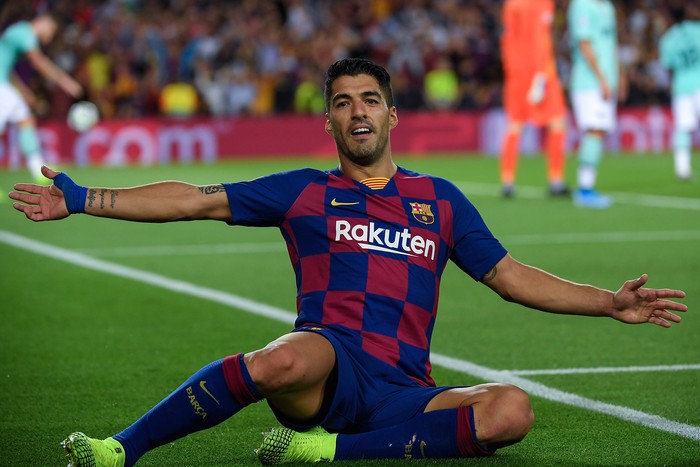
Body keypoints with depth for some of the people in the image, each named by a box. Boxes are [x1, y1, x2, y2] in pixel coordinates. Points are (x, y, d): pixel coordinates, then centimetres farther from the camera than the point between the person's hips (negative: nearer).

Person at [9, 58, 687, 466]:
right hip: (327, 366, -3)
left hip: (402, 393, 3)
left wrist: (611, 304, 14)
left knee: (511, 410, -28)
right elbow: (195, 201, 13)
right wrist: (80, 201, 6)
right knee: (288, 359, -41)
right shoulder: (305, 192, 16)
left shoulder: (439, 200, 21)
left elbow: (513, 279, 23)